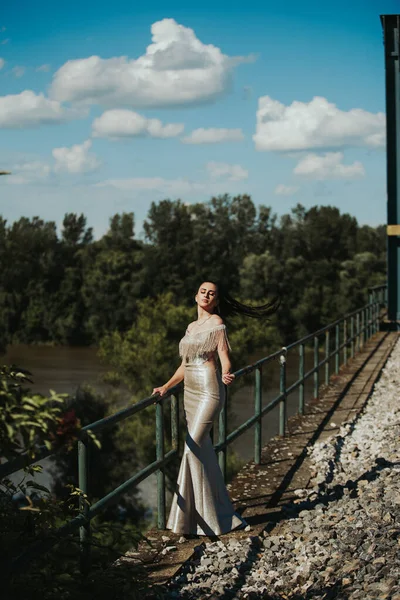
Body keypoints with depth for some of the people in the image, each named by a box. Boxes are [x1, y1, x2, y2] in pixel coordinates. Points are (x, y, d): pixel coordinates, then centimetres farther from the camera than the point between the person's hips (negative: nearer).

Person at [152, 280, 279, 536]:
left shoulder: (217, 324, -4)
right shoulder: (191, 327, 18)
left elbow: (225, 360, -10)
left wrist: (226, 376, -31)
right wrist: (166, 386, 15)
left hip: (208, 391, -8)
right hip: (190, 392, 8)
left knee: (193, 449, -13)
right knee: (203, 452, 8)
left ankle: (191, 517, -9)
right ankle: (220, 513, 16)